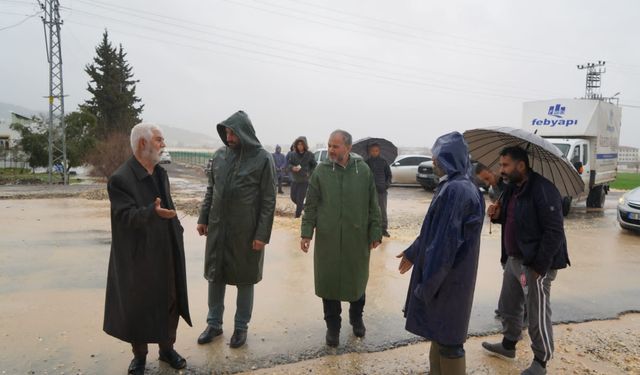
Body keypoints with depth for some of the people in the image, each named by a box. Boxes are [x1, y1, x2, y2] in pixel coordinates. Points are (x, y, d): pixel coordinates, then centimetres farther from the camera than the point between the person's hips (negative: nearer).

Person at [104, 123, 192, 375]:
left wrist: (177, 232, 11)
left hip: (166, 253, 7)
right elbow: (126, 215, -23)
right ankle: (139, 354, 30)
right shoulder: (120, 179, -15)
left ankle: (167, 348, 33)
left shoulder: (160, 173, 8)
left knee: (170, 302, 14)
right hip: (138, 256, -6)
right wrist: (152, 212, -40)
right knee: (138, 306, 9)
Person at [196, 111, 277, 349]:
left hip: (246, 231, -4)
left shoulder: (262, 159, -10)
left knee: (244, 280, 10)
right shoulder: (220, 155, 3)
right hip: (217, 228, 4)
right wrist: (203, 218, 9)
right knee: (215, 276, 14)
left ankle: (241, 327, 27)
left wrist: (262, 234, -13)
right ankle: (214, 324, 32)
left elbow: (269, 200, -10)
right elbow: (211, 190, 12)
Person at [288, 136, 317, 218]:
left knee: (299, 199, -4)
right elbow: (289, 164, 3)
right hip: (295, 180, 4)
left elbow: (315, 166, -1)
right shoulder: (293, 154, -1)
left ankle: (297, 216, 11)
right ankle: (303, 206, 39)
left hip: (304, 181, -4)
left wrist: (309, 173, -14)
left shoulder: (309, 155, -9)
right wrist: (293, 168, -18)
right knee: (293, 198, 12)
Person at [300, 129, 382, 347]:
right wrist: (306, 232, -5)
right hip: (327, 238, 0)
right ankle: (332, 326, 27)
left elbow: (373, 205, 3)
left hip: (357, 239, 1)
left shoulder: (363, 170, -1)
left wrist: (375, 233, 2)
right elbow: (311, 205, 1)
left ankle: (356, 319, 39)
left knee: (357, 280, 15)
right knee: (329, 282, 7)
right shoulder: (321, 171, -2)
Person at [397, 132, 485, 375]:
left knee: (448, 339, 7)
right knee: (441, 332, 23)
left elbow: (445, 241, -26)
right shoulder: (458, 186, 8)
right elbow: (435, 229, 16)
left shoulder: (455, 190, -25)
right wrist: (413, 252, 23)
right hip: (446, 273, 10)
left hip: (448, 277, -10)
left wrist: (427, 284, -20)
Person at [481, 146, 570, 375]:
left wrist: (539, 266, -22)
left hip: (535, 263, -9)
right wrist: (498, 215, 1)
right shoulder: (512, 188, 9)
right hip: (513, 259, 9)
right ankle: (508, 345, 40)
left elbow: (554, 232, -22)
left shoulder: (543, 190, -20)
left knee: (537, 314, 3)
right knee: (509, 305, 20)